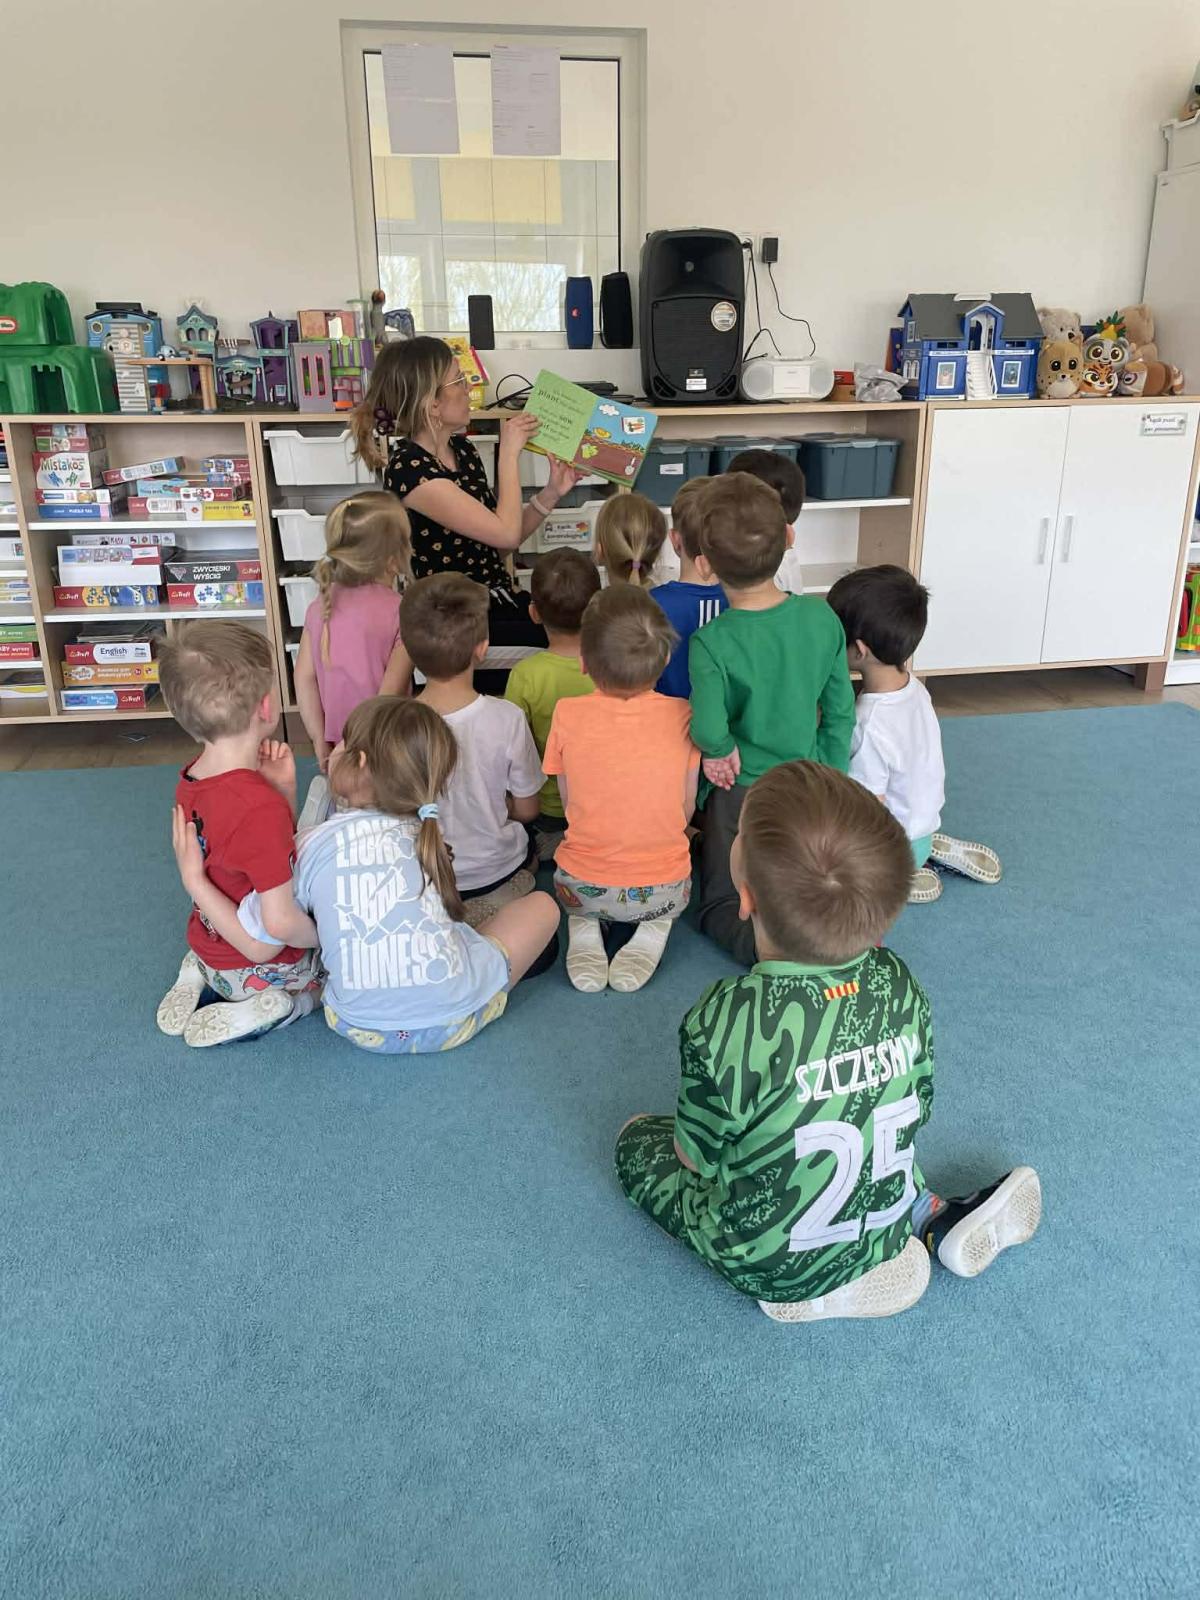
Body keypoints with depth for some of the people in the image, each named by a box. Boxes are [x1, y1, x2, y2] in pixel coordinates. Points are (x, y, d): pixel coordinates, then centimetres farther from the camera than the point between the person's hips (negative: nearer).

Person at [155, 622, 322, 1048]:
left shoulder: (191, 778, -8)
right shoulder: (260, 808, -34)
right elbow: (281, 921, -33)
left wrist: (282, 790, -14)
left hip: (209, 948, 7)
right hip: (257, 968, -7)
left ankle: (198, 978, 15)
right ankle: (261, 1007, -1)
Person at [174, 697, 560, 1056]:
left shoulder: (310, 847, -11)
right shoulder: (425, 835, -3)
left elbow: (258, 942, -6)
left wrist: (194, 878, 0)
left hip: (363, 1030, 3)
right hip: (459, 1017, -2)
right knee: (543, 903, 19)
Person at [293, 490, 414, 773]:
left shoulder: (320, 606, 0)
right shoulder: (402, 613, -16)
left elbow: (305, 679, 0)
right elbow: (390, 694, -19)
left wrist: (321, 743, 6)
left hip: (337, 744, 6)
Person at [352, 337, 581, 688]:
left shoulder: (461, 449, 8)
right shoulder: (409, 471, -18)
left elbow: (498, 545, 11)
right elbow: (506, 533, -20)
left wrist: (551, 493, 1)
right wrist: (509, 452, -10)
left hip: (500, 600, 8)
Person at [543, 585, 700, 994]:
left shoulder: (567, 715, -11)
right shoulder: (680, 715, -10)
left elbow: (568, 801, 2)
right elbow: (687, 809, 1)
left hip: (583, 888, 0)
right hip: (662, 889, 0)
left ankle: (583, 929, 7)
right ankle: (652, 931, 7)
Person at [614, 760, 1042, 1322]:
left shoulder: (724, 1022, -34)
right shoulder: (899, 985, -19)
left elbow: (698, 1157, -17)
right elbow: (915, 1117, -3)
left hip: (761, 1262, -4)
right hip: (885, 1230, 5)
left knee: (637, 1139, 18)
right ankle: (937, 1218, 13)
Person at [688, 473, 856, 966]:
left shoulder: (711, 643, -23)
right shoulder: (822, 618, -9)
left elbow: (708, 729, -35)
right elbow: (841, 714, -2)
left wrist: (723, 750, -12)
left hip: (740, 792, -4)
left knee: (722, 906, 12)